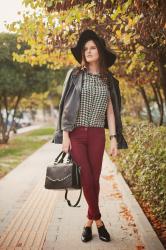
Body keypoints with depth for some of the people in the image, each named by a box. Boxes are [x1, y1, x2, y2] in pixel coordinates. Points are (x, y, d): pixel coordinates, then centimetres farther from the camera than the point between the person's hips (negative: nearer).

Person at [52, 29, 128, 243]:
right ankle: (98, 220, 11)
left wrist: (114, 139, 1)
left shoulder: (108, 80, 9)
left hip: (97, 135, 2)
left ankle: (89, 222, 18)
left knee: (94, 179, 3)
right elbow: (66, 106, 0)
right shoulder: (75, 74, 2)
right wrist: (64, 135, -8)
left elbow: (110, 111, 8)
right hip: (75, 133, -2)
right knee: (86, 178, -6)